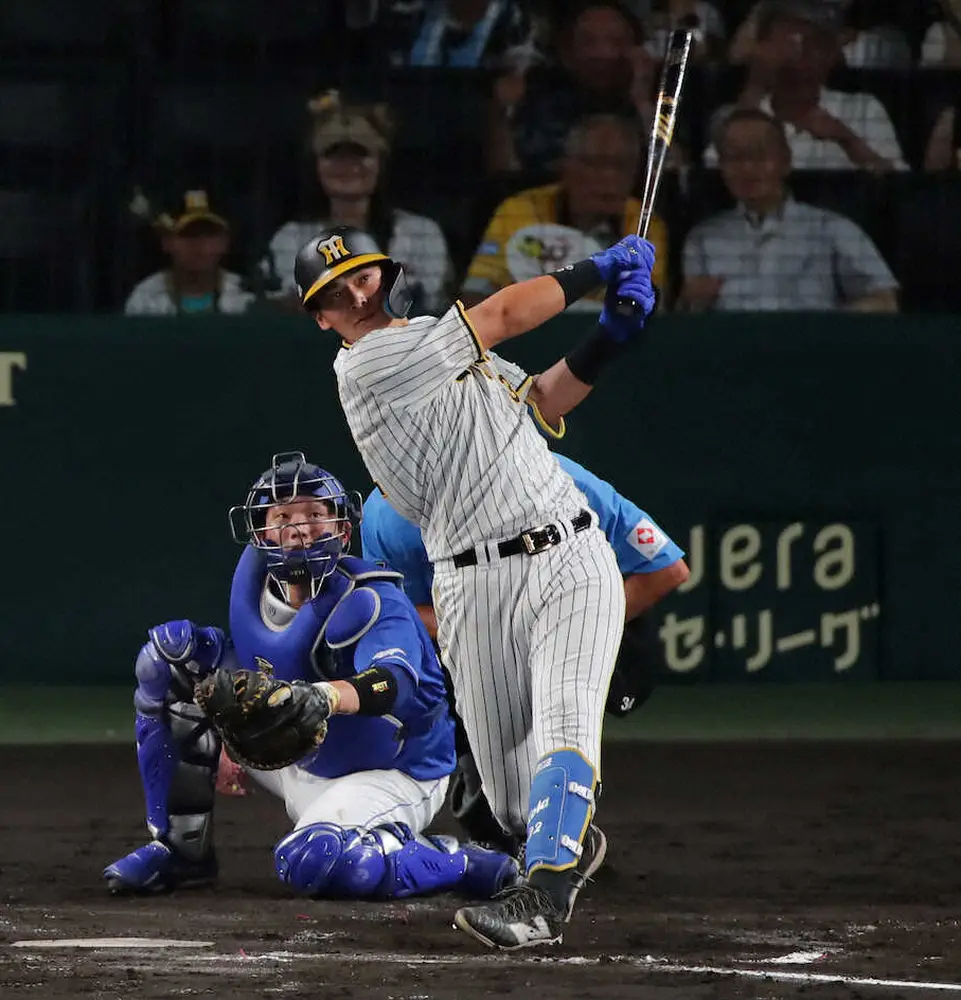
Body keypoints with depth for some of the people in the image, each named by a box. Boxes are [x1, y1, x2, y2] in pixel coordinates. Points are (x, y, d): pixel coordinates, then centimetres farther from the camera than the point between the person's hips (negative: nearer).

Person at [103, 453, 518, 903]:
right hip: (300, 761, 8)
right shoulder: (255, 576, -7)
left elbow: (394, 683, -46)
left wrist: (324, 696, -66)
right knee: (170, 653, -1)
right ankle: (181, 847, 4)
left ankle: (462, 864, -13)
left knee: (311, 860, -38)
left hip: (392, 775, -8)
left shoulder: (370, 601, -27)